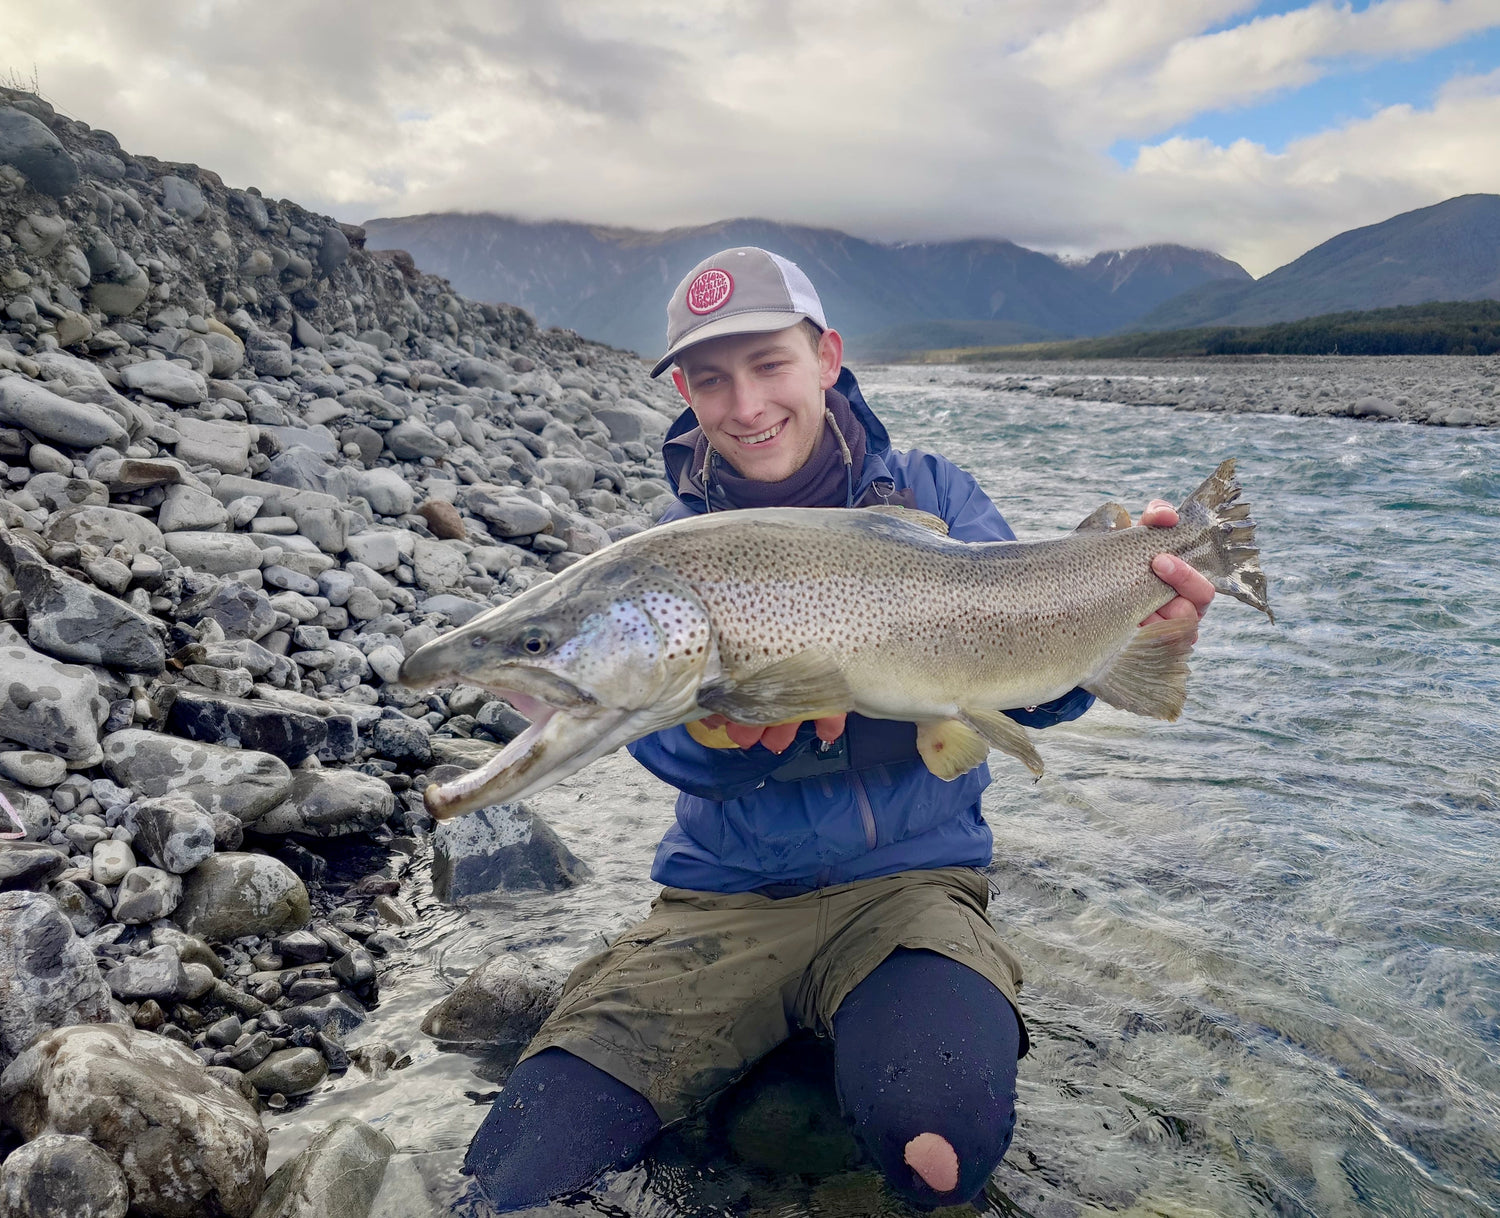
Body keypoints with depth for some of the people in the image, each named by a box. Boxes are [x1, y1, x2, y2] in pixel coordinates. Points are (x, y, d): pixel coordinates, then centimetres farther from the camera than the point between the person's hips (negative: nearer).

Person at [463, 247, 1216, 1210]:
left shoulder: (929, 497, 2)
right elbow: (666, 748, -10)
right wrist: (720, 726, -35)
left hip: (907, 879, -1)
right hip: (723, 897, 2)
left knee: (939, 1139, -33)